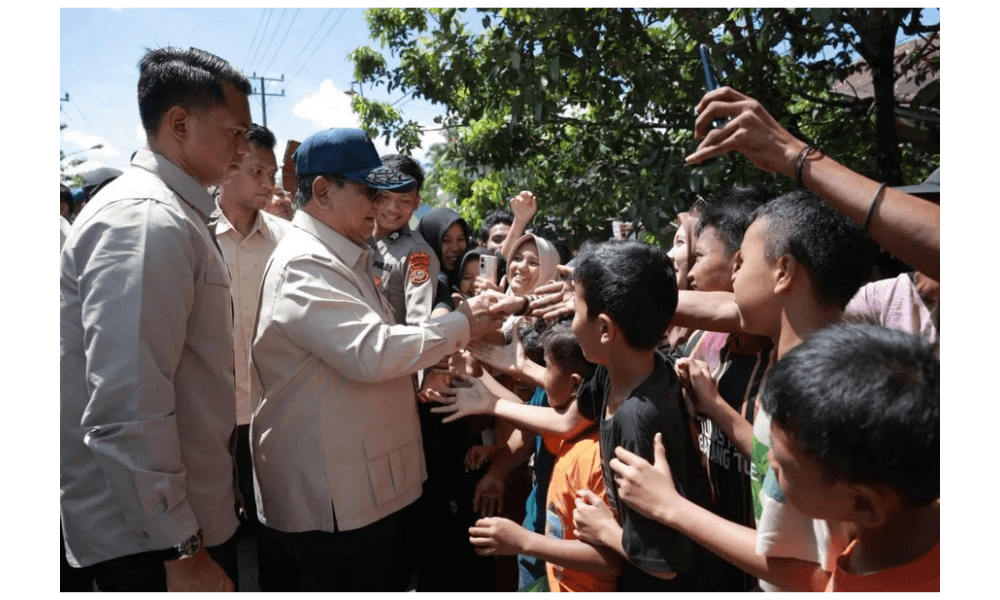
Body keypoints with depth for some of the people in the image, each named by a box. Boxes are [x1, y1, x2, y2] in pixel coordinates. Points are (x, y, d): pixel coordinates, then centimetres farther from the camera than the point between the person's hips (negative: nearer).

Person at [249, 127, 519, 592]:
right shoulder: (303, 265, -20)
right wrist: (462, 324, -19)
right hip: (335, 499, -10)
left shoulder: (343, 258, 13)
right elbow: (372, 352, -30)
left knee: (391, 583, 22)